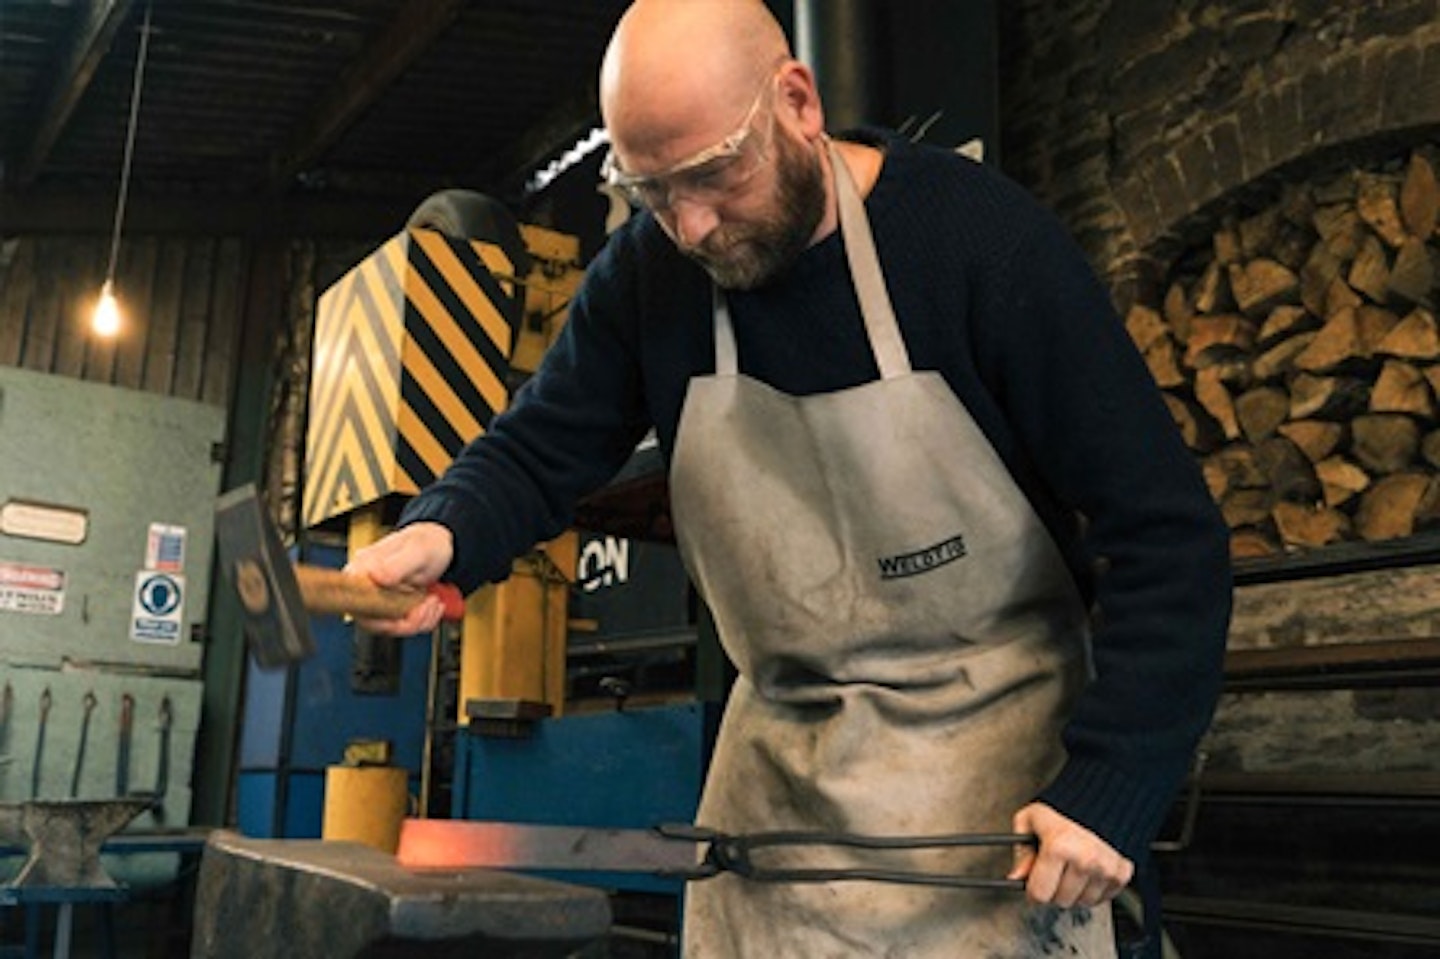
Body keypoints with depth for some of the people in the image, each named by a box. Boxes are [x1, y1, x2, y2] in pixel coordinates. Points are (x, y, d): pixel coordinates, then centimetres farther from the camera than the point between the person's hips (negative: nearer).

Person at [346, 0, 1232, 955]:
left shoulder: (980, 237, -18)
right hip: (781, 760, 4)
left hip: (990, 751, -3)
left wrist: (1107, 786, -22)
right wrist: (443, 533, -22)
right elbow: (537, 452, 1)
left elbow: (1165, 534, -17)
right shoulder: (648, 272, -5)